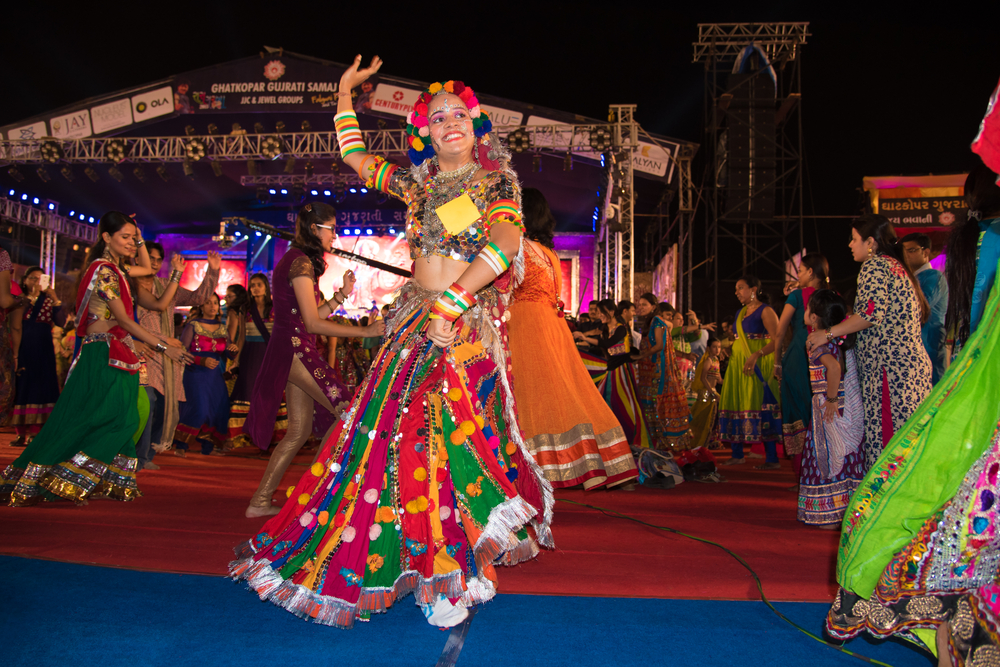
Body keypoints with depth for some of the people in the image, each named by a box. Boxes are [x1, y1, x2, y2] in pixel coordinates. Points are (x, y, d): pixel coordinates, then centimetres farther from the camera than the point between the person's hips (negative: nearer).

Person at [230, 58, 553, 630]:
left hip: (471, 325, -5)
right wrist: (345, 94, 29)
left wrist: (452, 303, -24)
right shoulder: (419, 184, 15)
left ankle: (453, 572, -1)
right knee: (387, 426, 1)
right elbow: (356, 158, 28)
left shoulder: (500, 183, 0)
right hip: (416, 322, 5)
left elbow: (504, 245, -17)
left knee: (449, 433, -13)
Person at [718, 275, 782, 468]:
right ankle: (737, 455, 14)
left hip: (758, 366, -8)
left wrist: (756, 355, -29)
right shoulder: (740, 313, 17)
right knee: (736, 405, 6)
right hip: (738, 365, 8)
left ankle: (772, 459, -6)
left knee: (760, 406, -10)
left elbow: (777, 340, -17)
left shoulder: (765, 311, -7)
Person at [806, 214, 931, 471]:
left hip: (889, 366, -9)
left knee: (883, 436, -8)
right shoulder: (898, 267, 23)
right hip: (915, 362, 9)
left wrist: (828, 333, -13)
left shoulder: (874, 265, -4)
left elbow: (872, 312, -19)